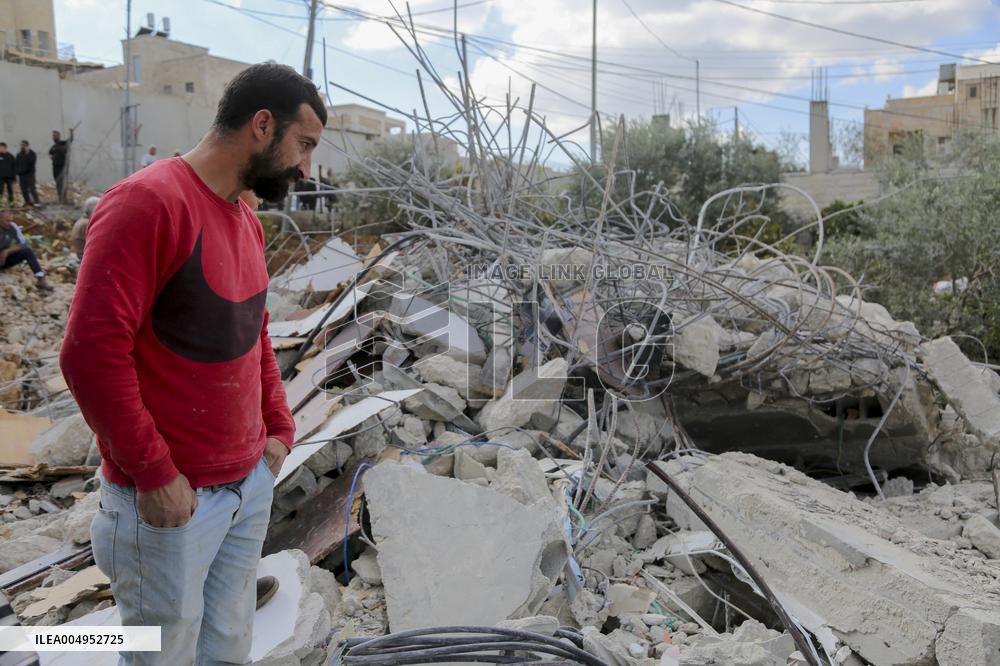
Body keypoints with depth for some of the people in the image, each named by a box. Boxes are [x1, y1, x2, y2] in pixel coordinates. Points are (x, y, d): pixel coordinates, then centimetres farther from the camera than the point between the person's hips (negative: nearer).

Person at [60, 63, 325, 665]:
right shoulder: (147, 202, -19)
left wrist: (279, 429, 10)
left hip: (252, 484, 8)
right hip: (171, 499, -7)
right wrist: (154, 475, -18)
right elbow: (91, 353, -23)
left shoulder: (246, 220, 9)